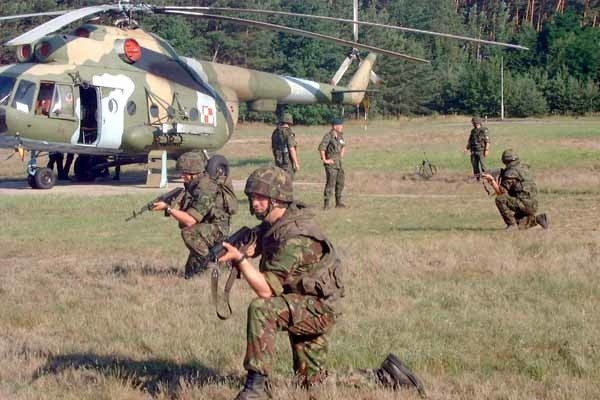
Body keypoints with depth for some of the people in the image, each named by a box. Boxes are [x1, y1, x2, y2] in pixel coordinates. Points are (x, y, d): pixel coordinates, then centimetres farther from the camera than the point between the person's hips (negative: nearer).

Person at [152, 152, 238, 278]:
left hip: (217, 230, -10)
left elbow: (190, 221, -33)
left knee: (189, 233, -36)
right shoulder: (193, 185, 0)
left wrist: (167, 208, -29)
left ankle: (206, 261, -17)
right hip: (204, 227, 10)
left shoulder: (206, 189, -29)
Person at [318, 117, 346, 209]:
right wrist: (324, 160, -20)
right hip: (331, 163, -8)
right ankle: (326, 204, -8)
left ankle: (338, 202, 21)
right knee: (330, 183, -11)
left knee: (340, 183, 11)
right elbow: (321, 148, -25)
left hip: (339, 163, 8)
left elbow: (343, 146, 30)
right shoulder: (328, 136, -15)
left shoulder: (340, 135, 10)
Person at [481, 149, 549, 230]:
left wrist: (491, 180, -4)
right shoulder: (523, 167, 17)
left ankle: (512, 224, -12)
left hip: (524, 204, -9)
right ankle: (537, 219, 7)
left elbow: (501, 193, -10)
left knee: (499, 200, -13)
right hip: (533, 206, 9)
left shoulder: (510, 172, -10)